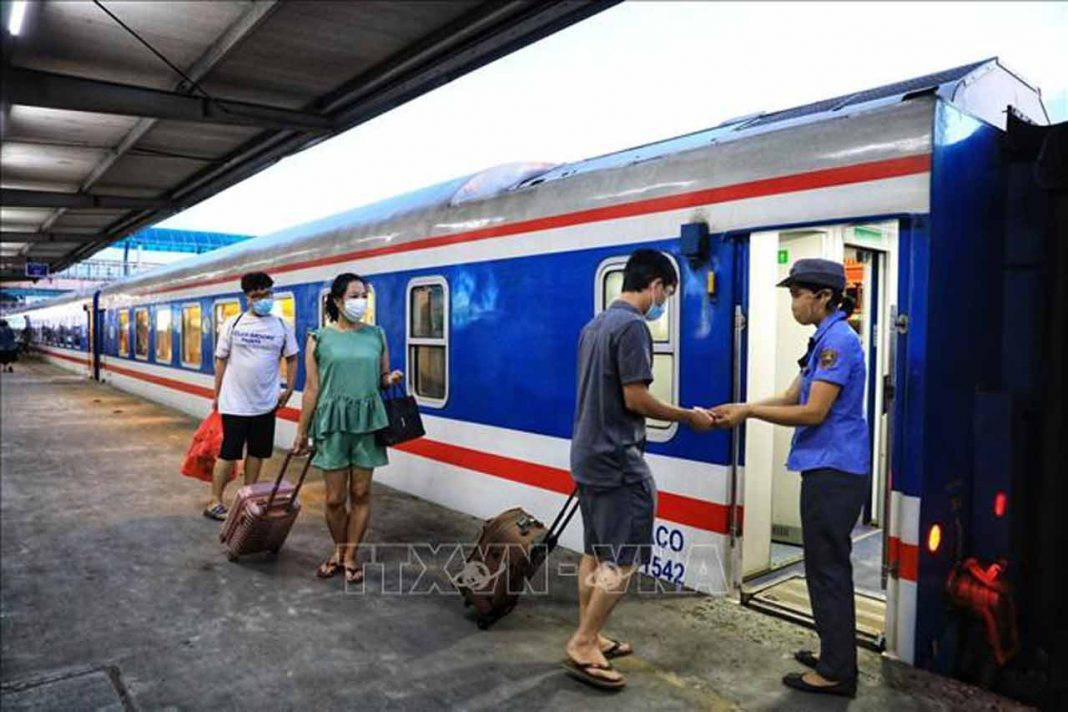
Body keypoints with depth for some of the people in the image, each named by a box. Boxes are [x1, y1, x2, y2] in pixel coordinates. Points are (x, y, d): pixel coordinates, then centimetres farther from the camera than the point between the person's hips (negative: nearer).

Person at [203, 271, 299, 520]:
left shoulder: (282, 326, 0)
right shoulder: (233, 324, -3)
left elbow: (292, 359, 9)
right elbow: (221, 360, 3)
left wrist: (289, 389, 4)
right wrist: (217, 395, 5)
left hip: (265, 403, 2)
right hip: (234, 402, -2)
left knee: (257, 452, 12)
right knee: (228, 452, 2)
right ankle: (215, 501, 13)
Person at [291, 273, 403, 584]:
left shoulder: (376, 335, 5)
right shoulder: (319, 338, -1)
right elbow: (312, 389, 1)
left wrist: (391, 379, -10)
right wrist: (301, 432, 2)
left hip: (368, 422, 2)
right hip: (332, 422, -1)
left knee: (361, 494, 6)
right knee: (334, 499, 4)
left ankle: (351, 556, 23)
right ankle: (338, 551, 28)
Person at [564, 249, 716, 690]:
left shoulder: (594, 325, 13)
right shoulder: (632, 326, -16)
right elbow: (635, 399, -19)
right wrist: (688, 417, -6)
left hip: (588, 454, 10)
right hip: (617, 460, -10)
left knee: (595, 553, 16)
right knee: (625, 559, -2)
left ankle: (588, 638, 25)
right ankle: (581, 646, 3)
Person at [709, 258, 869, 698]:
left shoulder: (838, 340, -17)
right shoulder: (825, 340, 14)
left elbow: (813, 413, -21)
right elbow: (791, 399, 13)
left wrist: (749, 412, -15)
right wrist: (741, 407, 1)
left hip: (833, 471, -10)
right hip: (828, 469, 10)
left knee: (828, 568, 0)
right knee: (829, 566, 19)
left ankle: (837, 673, 12)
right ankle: (835, 654, 33)